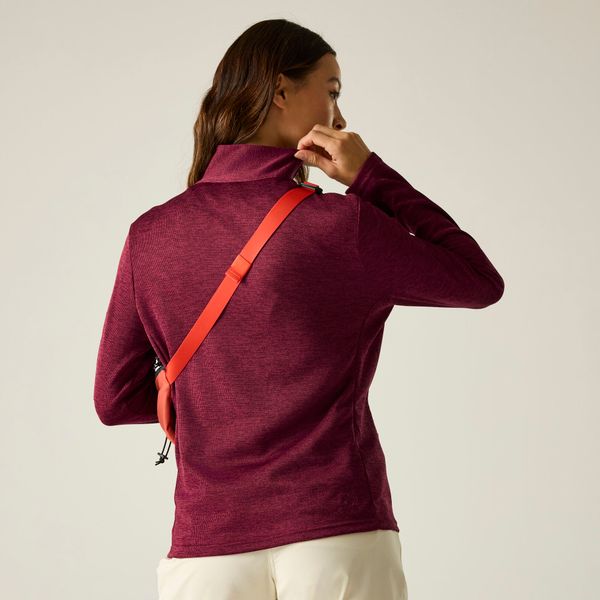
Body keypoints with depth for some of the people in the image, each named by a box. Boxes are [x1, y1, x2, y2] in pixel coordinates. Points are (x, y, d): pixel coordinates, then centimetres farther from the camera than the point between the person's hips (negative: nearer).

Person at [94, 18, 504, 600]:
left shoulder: (151, 235, 4)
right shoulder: (339, 225, -6)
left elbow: (116, 399, 8)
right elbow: (480, 282, 7)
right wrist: (372, 177, 4)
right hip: (339, 542, -3)